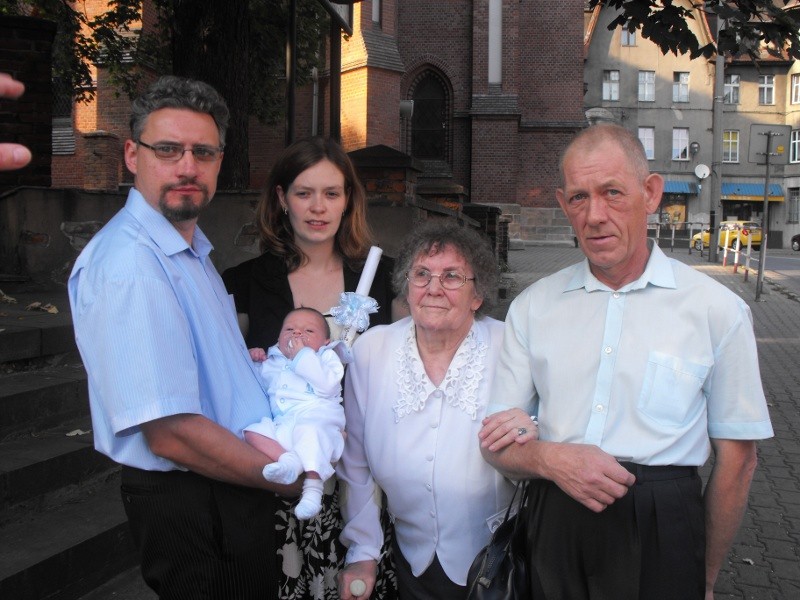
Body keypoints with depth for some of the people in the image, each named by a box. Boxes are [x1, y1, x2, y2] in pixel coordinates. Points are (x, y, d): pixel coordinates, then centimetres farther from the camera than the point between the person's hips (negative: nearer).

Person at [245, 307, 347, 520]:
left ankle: (313, 486, -42)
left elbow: (327, 386, -4)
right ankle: (286, 458, -38)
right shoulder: (273, 362, 32)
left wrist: (303, 356, -5)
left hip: (317, 416, -5)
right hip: (282, 423, 5)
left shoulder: (326, 357, 18)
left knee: (309, 431, -38)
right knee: (252, 431, -19)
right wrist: (255, 361, 21)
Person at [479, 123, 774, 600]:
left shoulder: (717, 310, -3)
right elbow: (497, 440, 5)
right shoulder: (534, 307, 4)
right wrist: (550, 459, -15)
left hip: (662, 532, -2)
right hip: (554, 522, 3)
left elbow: (736, 459, 0)